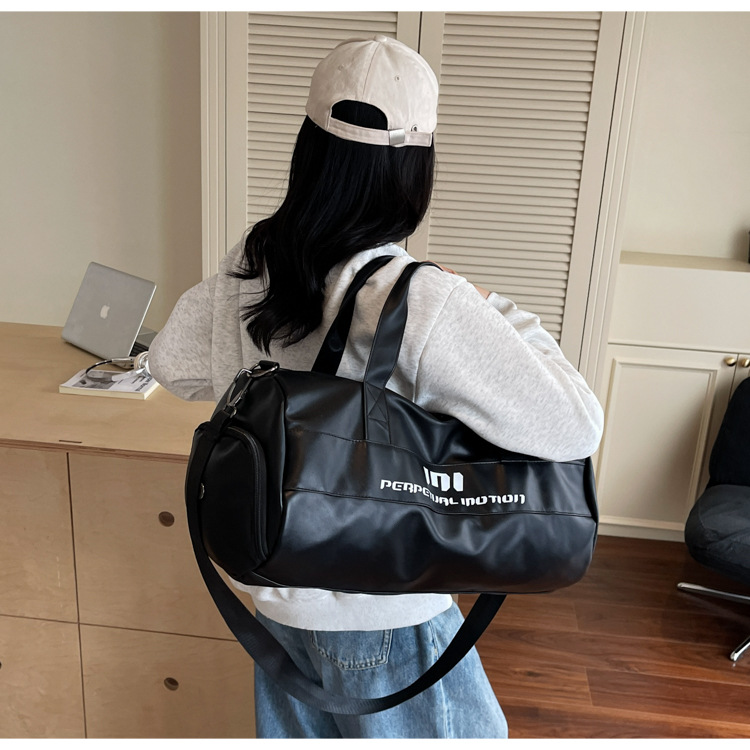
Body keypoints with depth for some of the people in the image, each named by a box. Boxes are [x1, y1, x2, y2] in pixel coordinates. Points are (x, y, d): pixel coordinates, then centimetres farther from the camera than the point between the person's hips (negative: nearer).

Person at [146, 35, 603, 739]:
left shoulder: (246, 262, -9)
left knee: (295, 730, 29)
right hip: (383, 613, -5)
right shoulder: (423, 303, -28)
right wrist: (497, 310, -12)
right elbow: (573, 428, -26)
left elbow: (172, 362, 8)